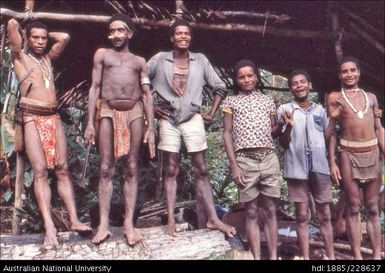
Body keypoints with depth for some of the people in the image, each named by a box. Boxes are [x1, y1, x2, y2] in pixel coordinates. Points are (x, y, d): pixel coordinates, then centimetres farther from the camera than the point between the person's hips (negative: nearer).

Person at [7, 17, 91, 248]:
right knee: (40, 171, -11)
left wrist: (47, 33, 22)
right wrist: (18, 29, 17)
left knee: (62, 168, -1)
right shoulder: (20, 57, 6)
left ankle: (74, 220, -3)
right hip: (32, 118, -5)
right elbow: (12, 24, -3)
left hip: (54, 117, 5)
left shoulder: (48, 58, 19)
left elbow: (65, 37, 13)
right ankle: (49, 227, -16)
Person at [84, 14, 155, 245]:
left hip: (134, 113, 1)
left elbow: (147, 94, 10)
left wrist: (150, 127, -1)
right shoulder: (102, 54, 15)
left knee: (131, 169, -1)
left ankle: (129, 223, 0)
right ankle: (104, 224, -2)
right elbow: (95, 88, 9)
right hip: (108, 112, -1)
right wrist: (90, 122, -1)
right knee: (106, 169, -4)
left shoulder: (139, 61, 17)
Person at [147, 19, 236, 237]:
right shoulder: (160, 60, 0)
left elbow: (220, 87, 9)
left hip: (193, 119, 1)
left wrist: (212, 113, 4)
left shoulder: (201, 60, 3)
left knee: (201, 170, 2)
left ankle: (213, 219, 4)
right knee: (172, 170, 3)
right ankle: (171, 220, 6)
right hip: (168, 120, 0)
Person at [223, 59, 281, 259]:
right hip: (245, 160, -2)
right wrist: (234, 165, -6)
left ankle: (273, 256, 8)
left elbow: (273, 132, 17)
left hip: (269, 158, 2)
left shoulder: (267, 100, 15)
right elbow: (227, 134, 3)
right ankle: (257, 258, 7)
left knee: (269, 210, 4)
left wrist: (282, 125, -6)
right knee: (252, 211, 2)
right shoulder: (231, 101, 8)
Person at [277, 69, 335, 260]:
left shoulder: (320, 110, 10)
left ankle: (331, 256, 15)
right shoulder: (284, 110, 1)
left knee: (325, 215, 7)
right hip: (297, 168, -2)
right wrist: (289, 126, -18)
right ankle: (305, 257, 11)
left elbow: (328, 137, 16)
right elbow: (283, 143, -2)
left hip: (320, 167, 2)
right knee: (302, 216, 4)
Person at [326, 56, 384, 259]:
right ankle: (357, 256, 7)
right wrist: (332, 162, -5)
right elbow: (331, 131, 1)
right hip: (349, 155, -3)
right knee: (353, 208, 1)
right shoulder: (335, 97, 3)